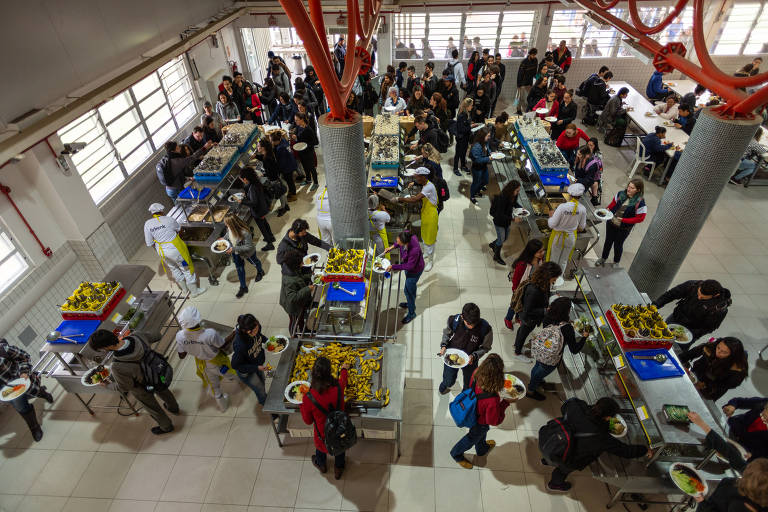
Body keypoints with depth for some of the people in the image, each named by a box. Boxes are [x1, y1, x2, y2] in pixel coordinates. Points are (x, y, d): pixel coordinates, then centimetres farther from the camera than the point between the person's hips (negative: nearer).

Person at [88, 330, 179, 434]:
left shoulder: (117, 367, -44)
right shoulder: (135, 338, -31)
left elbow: (125, 387, -23)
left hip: (143, 388, -5)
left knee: (152, 407, 26)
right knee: (163, 391, 36)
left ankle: (166, 426, 52)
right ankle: (174, 407, 66)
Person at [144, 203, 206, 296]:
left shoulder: (147, 224, -8)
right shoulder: (169, 220, -17)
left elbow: (149, 244, -4)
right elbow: (179, 229, 5)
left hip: (162, 252, 5)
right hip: (174, 249, -5)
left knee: (174, 269, 25)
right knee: (186, 268, 12)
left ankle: (185, 289, 42)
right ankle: (194, 291, 24)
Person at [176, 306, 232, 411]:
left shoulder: (180, 336, -30)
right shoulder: (210, 334, -43)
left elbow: (182, 356, -13)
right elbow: (223, 345, -23)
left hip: (201, 362, 3)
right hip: (216, 361, -3)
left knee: (214, 385, 28)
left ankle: (222, 406, 53)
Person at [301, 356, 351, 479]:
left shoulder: (308, 398, -33)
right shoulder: (338, 388, -29)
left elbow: (308, 421, -13)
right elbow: (343, 379, -1)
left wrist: (301, 403, 0)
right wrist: (344, 369, 21)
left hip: (323, 435, 0)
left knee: (320, 446, 35)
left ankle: (321, 465, 66)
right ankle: (338, 468, 61)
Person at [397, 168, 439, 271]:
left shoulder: (429, 187, -27)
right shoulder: (425, 185, 5)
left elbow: (415, 200, -34)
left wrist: (401, 199, -25)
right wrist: (416, 196, -4)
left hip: (431, 216, -10)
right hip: (425, 215, 10)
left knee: (429, 239, 3)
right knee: (424, 237, 23)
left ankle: (430, 260, 18)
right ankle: (426, 256, 43)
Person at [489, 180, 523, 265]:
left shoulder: (513, 196, -11)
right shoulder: (502, 198, -34)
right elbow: (500, 215, -31)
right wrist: (513, 219, -35)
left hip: (507, 221, 7)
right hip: (499, 222, -7)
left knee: (505, 237, 24)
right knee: (501, 240, 9)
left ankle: (492, 245, 53)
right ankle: (497, 257, 34)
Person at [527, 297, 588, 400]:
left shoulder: (548, 318, -20)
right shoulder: (567, 328, -34)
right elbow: (574, 350, -24)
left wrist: (548, 311, 16)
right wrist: (584, 337, -11)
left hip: (537, 352, 5)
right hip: (550, 361, -5)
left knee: (537, 366, 35)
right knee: (540, 374, 24)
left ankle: (533, 381, 66)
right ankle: (531, 391, 52)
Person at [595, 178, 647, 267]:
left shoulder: (640, 202, -21)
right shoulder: (621, 194, -9)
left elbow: (640, 218, -18)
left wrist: (623, 220, -22)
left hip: (624, 228, -3)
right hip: (611, 223, 4)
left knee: (618, 244, 14)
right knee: (608, 241, 20)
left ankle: (616, 262, 39)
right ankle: (603, 258, 42)